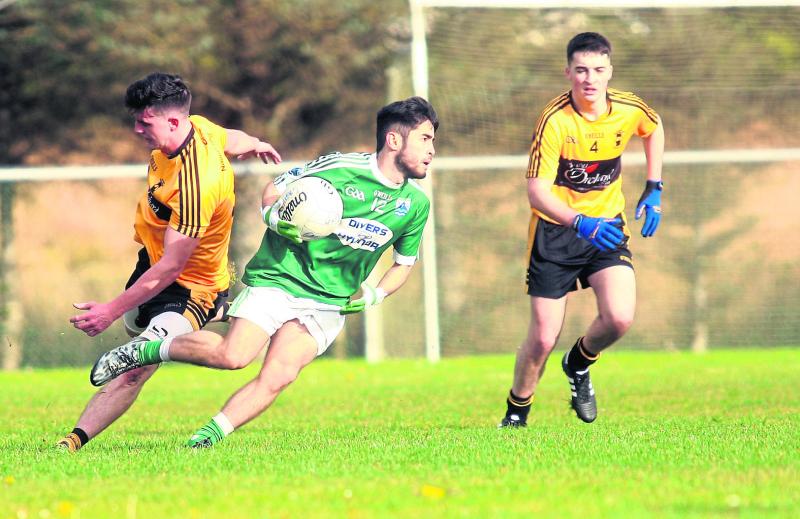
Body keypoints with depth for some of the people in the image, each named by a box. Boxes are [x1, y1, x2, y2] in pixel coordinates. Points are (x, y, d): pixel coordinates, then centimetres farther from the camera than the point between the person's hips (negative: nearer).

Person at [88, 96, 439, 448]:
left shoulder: (416, 205, 5)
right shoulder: (340, 168, -9)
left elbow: (405, 262, 21)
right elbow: (274, 191, 4)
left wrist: (375, 294, 5)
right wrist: (276, 217, -17)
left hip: (327, 306, 4)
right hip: (277, 279, -4)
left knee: (277, 377, -19)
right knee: (233, 355, -22)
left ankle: (204, 439, -10)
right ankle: (143, 351, -1)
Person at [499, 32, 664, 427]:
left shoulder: (629, 109, -8)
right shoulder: (554, 120, -22)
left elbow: (654, 129, 18)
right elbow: (536, 191, -26)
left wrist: (654, 188, 13)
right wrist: (581, 223, -41)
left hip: (607, 225, 3)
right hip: (555, 230, -3)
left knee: (619, 318, -19)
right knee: (543, 339, -6)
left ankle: (579, 364, 14)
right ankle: (516, 413, 20)